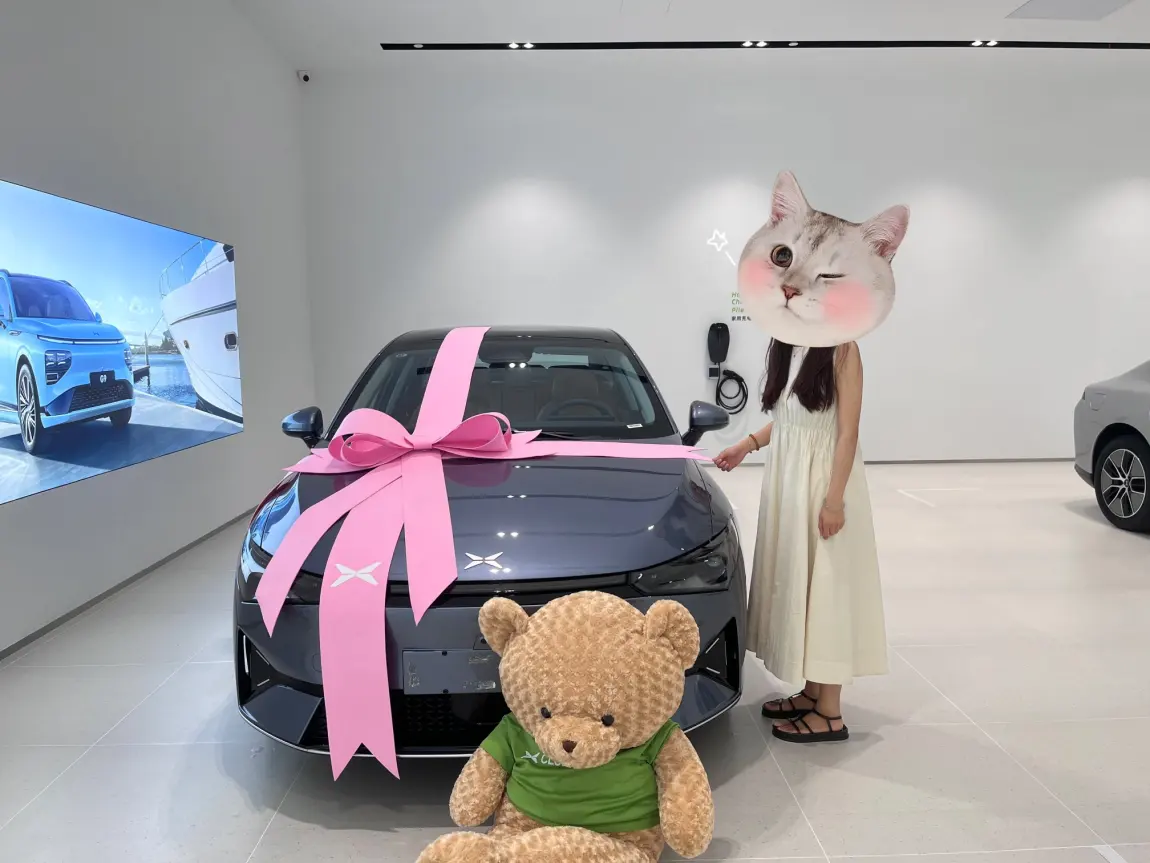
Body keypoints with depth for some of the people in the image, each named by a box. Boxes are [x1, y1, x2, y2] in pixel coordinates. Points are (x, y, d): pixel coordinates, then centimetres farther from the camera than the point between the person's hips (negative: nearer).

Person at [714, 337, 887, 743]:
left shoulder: (842, 350, -13)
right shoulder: (785, 349, 9)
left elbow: (848, 432, -15)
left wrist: (834, 499, -19)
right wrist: (746, 445, 10)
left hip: (823, 480, -7)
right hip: (785, 479, 7)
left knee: (825, 587, -1)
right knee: (795, 583, 12)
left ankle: (829, 713, 9)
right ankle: (812, 691, 26)